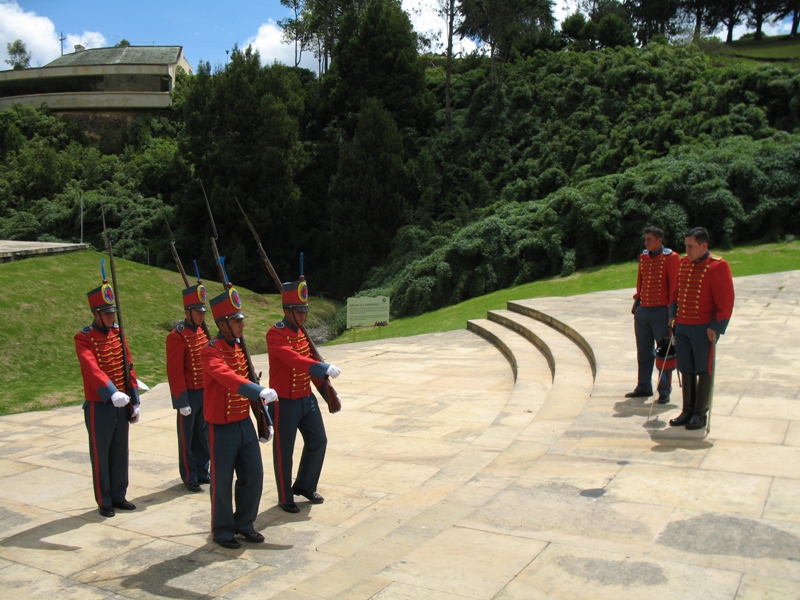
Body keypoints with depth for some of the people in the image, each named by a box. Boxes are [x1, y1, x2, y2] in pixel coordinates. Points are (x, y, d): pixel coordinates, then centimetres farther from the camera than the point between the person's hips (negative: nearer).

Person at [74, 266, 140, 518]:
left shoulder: (118, 333, 6)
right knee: (101, 455, 6)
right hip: (99, 407, -6)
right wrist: (112, 393, -44)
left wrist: (135, 402, 7)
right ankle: (104, 502, 19)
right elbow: (92, 368, -29)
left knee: (120, 453, 13)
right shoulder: (84, 338, -13)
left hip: (122, 405, 6)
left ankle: (119, 497, 27)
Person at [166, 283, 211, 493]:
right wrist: (182, 402, -17)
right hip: (189, 394, -7)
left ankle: (202, 472, 27)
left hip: (205, 392, 7)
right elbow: (175, 372, -17)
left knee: (203, 435, 15)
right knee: (187, 438, 6)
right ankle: (189, 477, 16)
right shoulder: (177, 336, -16)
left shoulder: (203, 331, 7)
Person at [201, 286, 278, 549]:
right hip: (222, 428, -7)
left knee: (254, 475, 11)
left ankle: (244, 523, 29)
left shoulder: (239, 347, 6)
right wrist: (260, 391, -52)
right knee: (222, 482, 7)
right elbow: (227, 377, -38)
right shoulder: (210, 351, -19)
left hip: (245, 423, 7)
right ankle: (222, 530, 24)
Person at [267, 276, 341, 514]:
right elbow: (294, 359, -35)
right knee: (284, 452, 6)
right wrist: (324, 368, -45)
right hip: (285, 403, -8)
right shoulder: (275, 334, -19)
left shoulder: (302, 332, 8)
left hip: (307, 399, 8)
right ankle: (285, 498, 22)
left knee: (318, 441, 13)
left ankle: (304, 486, 32)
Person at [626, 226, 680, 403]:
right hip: (643, 311, 6)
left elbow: (675, 285, -10)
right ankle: (644, 387, 23)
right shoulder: (643, 257, 10)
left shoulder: (671, 258, -8)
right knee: (643, 352, 13)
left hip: (661, 312, -6)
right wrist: (637, 301, 13)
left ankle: (664, 391, 8)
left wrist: (672, 310, -14)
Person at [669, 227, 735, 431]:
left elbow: (726, 301, -13)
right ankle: (688, 410, 22)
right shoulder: (683, 263, 9)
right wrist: (674, 315, 14)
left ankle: (701, 414, 12)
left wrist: (715, 327, -17)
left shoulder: (718, 267, -11)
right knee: (686, 371, 12)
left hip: (703, 329, -6)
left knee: (704, 371, 3)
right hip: (682, 327, 6)